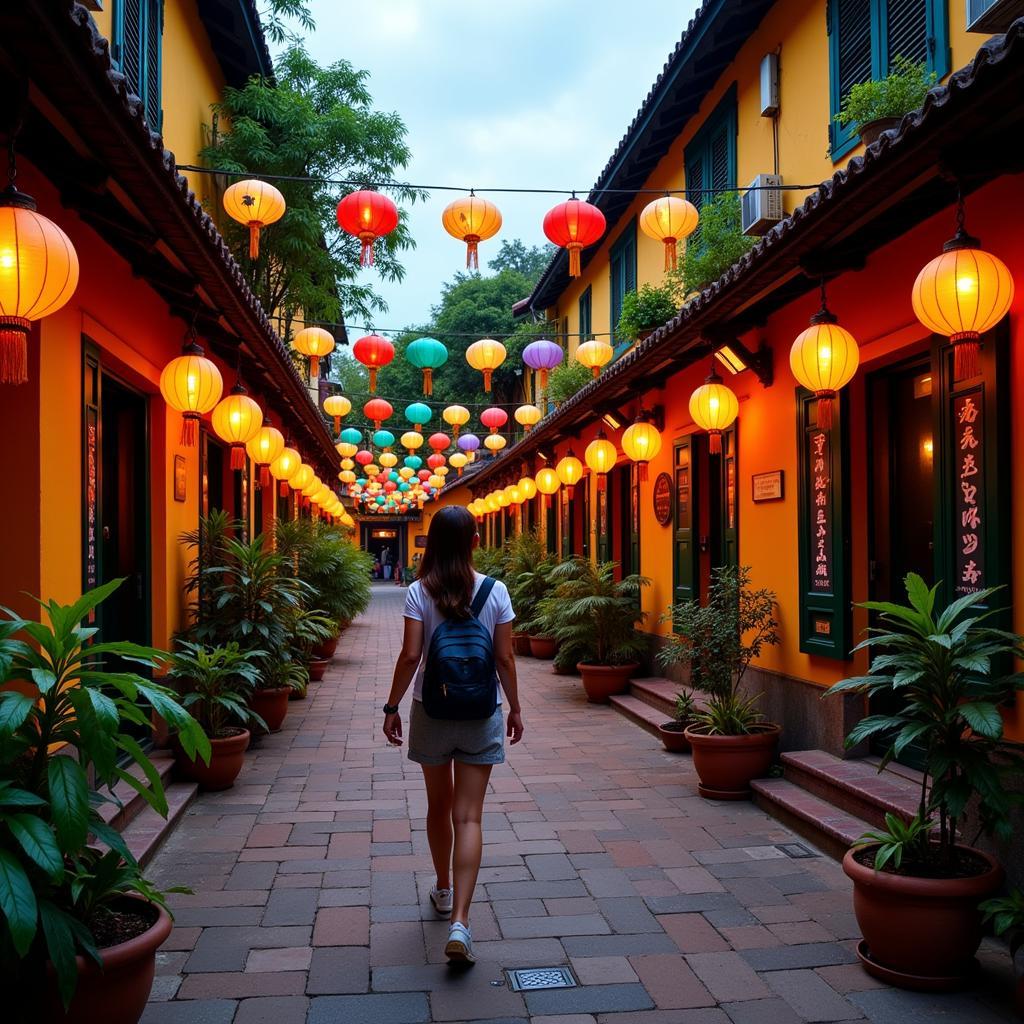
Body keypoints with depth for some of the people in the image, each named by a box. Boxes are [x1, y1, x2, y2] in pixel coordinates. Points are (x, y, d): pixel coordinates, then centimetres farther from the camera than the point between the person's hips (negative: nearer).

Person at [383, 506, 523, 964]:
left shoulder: (419, 592, -7)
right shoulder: (495, 592, -5)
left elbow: (410, 655, -11)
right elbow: (504, 658, -3)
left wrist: (391, 707, -1)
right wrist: (515, 707, 9)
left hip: (431, 709, 1)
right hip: (480, 712, 0)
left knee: (438, 806, 20)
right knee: (468, 816, 0)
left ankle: (444, 889, 39)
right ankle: (459, 920, -9)